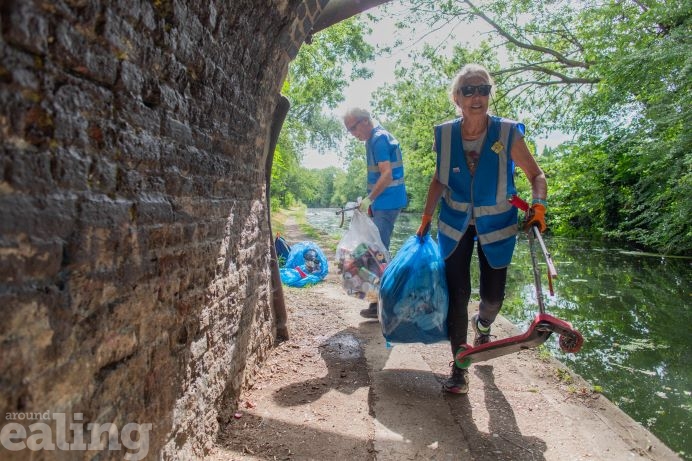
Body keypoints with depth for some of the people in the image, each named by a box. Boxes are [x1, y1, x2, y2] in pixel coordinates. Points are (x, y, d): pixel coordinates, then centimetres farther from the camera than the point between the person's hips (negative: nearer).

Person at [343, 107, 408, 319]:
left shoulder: (379, 139, -14)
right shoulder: (376, 138, 17)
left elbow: (387, 175, -24)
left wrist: (369, 199, -24)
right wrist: (371, 201, 22)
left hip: (386, 204, -10)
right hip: (383, 203, 10)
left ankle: (381, 303, 1)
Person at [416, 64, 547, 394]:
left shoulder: (508, 133, -14)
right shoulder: (445, 135, -9)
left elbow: (536, 174, -4)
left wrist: (538, 205, -23)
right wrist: (426, 217, 4)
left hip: (496, 227, 0)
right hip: (454, 224, 1)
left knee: (493, 296, 7)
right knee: (457, 294, -4)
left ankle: (482, 325, 45)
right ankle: (459, 366, 11)